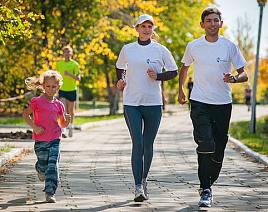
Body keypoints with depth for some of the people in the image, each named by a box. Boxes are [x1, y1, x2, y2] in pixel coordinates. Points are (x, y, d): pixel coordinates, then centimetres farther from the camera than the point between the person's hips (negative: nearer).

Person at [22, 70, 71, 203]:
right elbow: (25, 114, 2)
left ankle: (50, 192, -7)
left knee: (53, 165, -10)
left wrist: (66, 120, -9)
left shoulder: (58, 105, 6)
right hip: (41, 139, -2)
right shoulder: (37, 102, -5)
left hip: (55, 139, 2)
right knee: (43, 165, 7)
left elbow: (63, 124, 14)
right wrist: (34, 127, -10)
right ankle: (40, 170, 45)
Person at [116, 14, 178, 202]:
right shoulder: (127, 50, 7)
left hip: (153, 103, 0)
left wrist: (158, 76, -8)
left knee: (148, 145, 8)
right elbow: (120, 67, 25)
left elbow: (174, 71, 9)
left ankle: (144, 180, 28)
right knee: (137, 144, -10)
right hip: (131, 103, 0)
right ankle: (138, 187, -12)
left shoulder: (160, 50, 2)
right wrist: (121, 80, 6)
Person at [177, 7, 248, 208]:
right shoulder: (193, 46, 2)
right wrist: (181, 89, 17)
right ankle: (205, 190, -13)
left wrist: (234, 78, -19)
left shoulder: (230, 46, 0)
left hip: (223, 103, 1)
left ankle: (208, 184, 28)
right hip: (199, 102, -1)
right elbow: (185, 67, 22)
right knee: (205, 144, -18)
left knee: (219, 149, 6)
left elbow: (244, 74, 2)